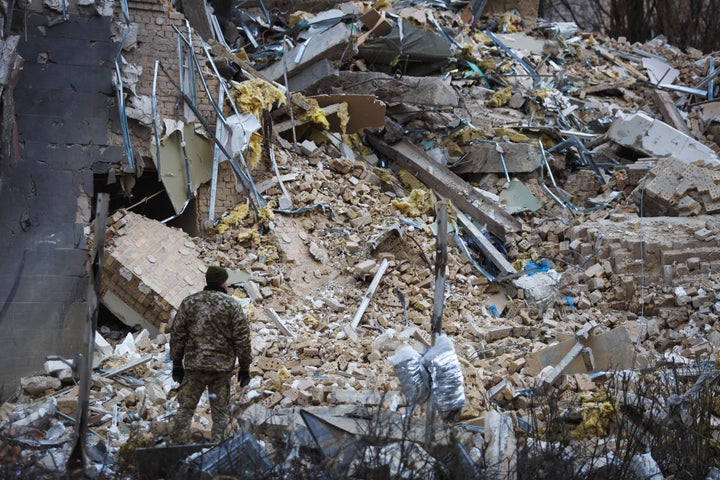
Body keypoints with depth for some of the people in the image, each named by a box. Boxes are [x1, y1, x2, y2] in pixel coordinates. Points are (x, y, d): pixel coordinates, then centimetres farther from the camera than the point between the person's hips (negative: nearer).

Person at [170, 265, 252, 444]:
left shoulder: (189, 302, 4)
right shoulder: (232, 304, -2)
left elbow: (177, 335, 6)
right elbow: (242, 339, -3)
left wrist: (177, 364, 14)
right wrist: (244, 367, 5)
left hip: (194, 365, 1)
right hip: (222, 368, -1)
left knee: (185, 409, 10)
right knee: (220, 413, 8)